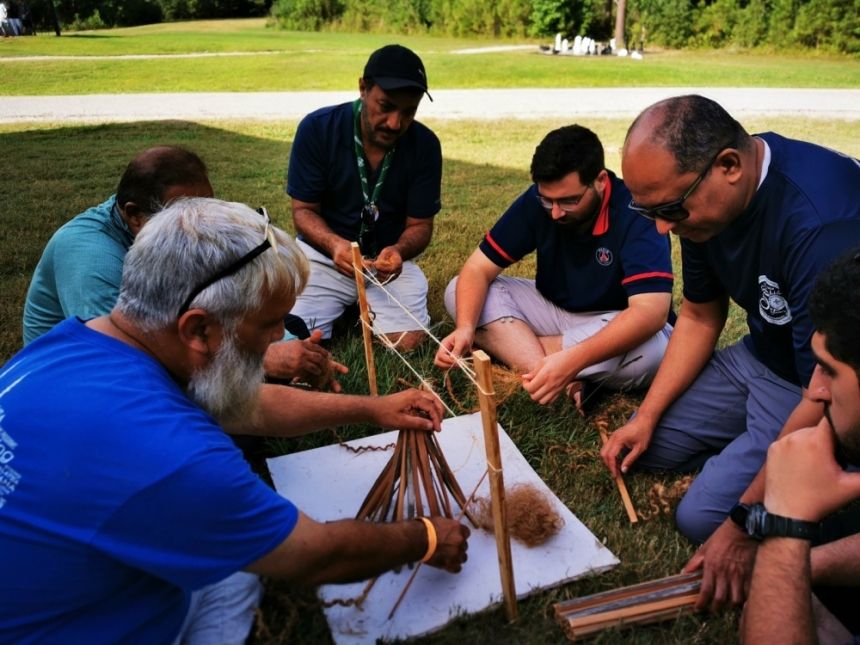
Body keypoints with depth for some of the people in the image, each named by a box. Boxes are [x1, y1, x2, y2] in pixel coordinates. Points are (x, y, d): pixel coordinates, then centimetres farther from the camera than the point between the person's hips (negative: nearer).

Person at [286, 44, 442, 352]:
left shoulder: (425, 145, -11)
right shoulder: (317, 128, -14)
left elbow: (420, 225, -5)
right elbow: (304, 210, -9)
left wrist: (399, 251, -30)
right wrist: (334, 244, -31)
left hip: (389, 258, 1)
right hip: (324, 255, -1)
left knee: (408, 341, -20)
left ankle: (364, 309, 14)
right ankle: (346, 307, 14)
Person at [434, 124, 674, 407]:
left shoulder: (637, 214, -27)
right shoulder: (536, 201, -15)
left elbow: (651, 311, -38)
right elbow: (479, 269, -14)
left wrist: (573, 360, -52)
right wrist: (465, 328, -35)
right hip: (554, 310, 4)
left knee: (650, 351, -39)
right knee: (458, 292, -15)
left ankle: (513, 344, -20)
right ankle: (566, 386, -28)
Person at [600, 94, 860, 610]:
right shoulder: (698, 195, -9)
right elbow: (700, 316, 6)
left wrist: (746, 528, -23)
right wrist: (646, 417, 3)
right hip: (762, 357, 8)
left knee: (704, 516, -16)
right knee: (646, 445, 7)